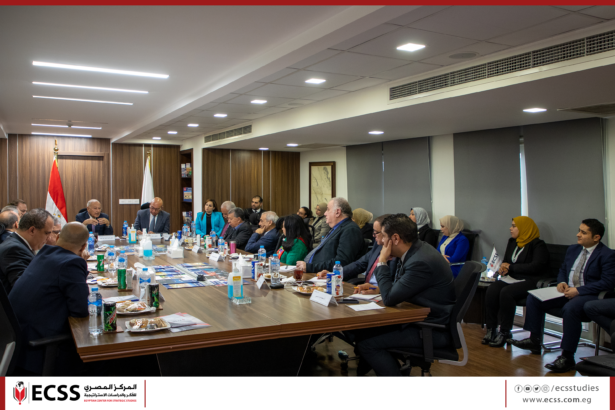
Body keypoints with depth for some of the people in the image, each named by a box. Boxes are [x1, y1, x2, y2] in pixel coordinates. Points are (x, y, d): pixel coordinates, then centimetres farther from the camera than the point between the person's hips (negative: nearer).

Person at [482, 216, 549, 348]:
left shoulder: (538, 245, -2)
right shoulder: (512, 242, 19)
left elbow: (537, 267, -15)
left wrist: (511, 267, -11)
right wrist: (503, 268, 0)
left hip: (529, 281, -6)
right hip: (511, 278, 6)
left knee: (506, 292, -34)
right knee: (491, 290, -26)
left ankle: (505, 332, -21)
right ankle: (491, 329, -19)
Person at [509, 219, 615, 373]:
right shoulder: (573, 249, 16)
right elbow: (563, 269, 26)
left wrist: (578, 290, -22)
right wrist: (561, 282, 2)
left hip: (591, 296, -8)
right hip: (567, 291, 8)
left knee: (570, 308, -38)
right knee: (534, 298, -3)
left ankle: (567, 357, -29)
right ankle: (535, 341, 6)